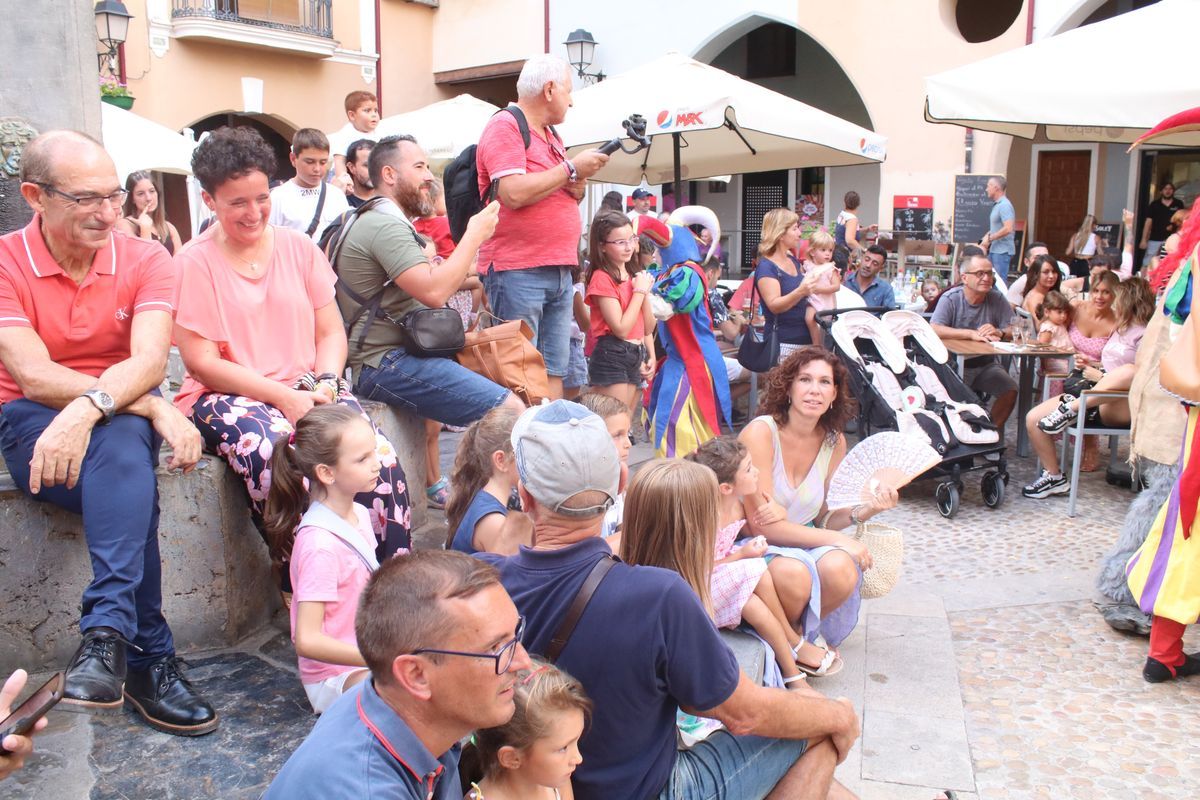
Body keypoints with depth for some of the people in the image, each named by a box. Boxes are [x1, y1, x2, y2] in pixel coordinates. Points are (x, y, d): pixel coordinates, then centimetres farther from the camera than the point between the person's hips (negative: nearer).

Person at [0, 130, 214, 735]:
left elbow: (149, 361, -16)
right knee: (131, 479, -32)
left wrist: (89, 407, -36)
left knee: (121, 450, -36)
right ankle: (148, 657, -29)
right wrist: (154, 408, -25)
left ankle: (107, 633, -39)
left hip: (122, 417, 1)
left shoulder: (145, 261, -1)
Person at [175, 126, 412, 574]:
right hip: (228, 396, -3)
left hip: (308, 389, 3)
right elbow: (202, 363, -7)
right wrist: (284, 398, -17)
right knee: (276, 452, -37)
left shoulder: (298, 247, 10)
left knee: (377, 454, -27)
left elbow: (331, 332, 10)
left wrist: (325, 384, -11)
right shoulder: (194, 264, -1)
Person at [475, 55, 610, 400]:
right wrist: (571, 168, -10)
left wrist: (578, 182, 2)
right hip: (517, 272, -9)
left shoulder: (551, 135, 21)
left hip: (559, 272, 9)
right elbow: (514, 193, -21)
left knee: (554, 372, 9)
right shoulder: (504, 127, -6)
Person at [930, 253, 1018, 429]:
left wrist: (998, 332, -23)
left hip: (986, 364, 4)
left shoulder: (997, 299, 4)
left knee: (1010, 390, -19)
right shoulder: (951, 299, -8)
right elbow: (934, 330, -24)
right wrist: (971, 333, -28)